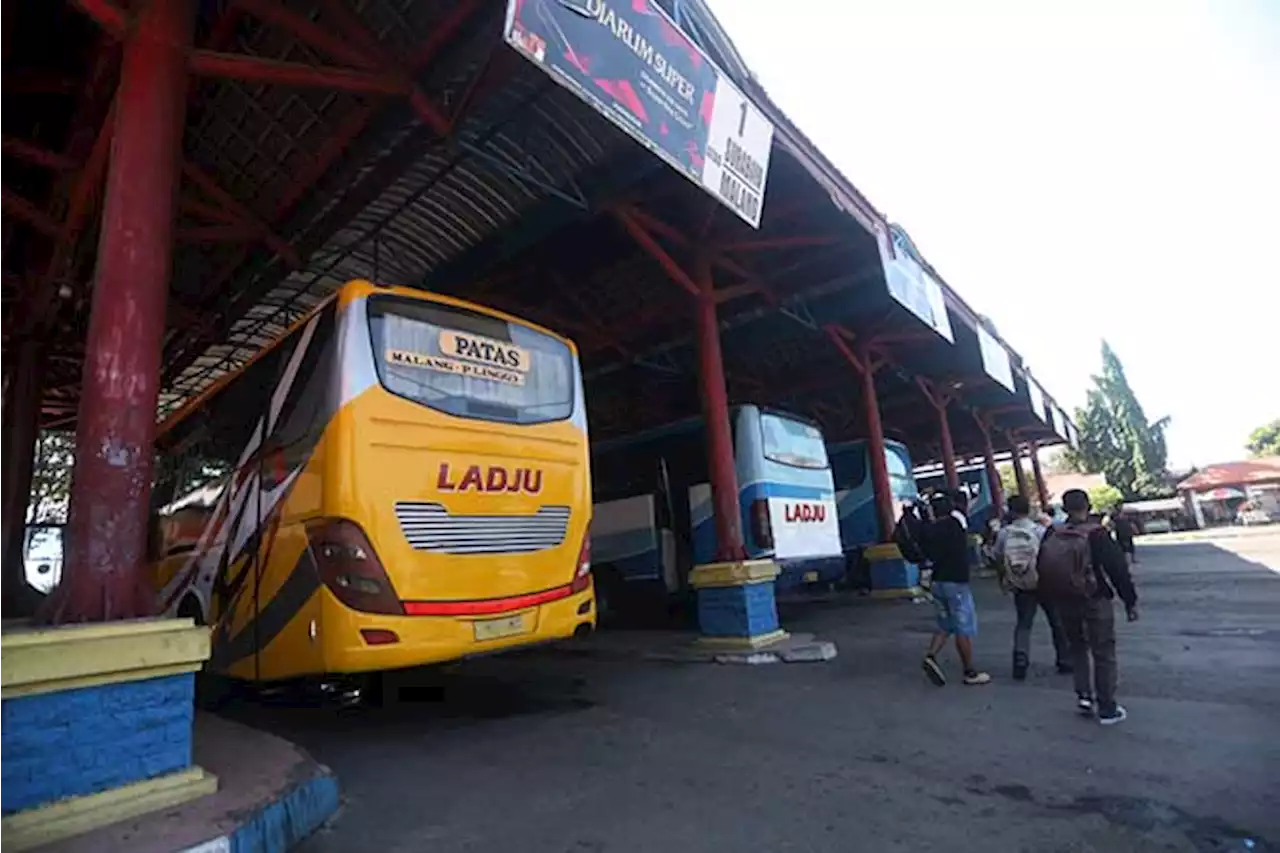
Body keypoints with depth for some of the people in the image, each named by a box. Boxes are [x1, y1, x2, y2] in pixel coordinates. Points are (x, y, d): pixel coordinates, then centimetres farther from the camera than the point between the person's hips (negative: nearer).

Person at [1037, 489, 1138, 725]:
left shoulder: (1051, 535, -3)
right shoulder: (1096, 534, -15)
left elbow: (1041, 570, 5)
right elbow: (1118, 570, -13)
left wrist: (1053, 599, 17)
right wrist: (1130, 601, -4)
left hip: (1064, 603, 3)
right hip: (1095, 602, -3)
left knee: (1077, 647, 21)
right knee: (1103, 653, 8)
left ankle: (1084, 695, 15)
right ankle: (1107, 708, 13)